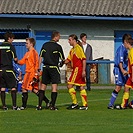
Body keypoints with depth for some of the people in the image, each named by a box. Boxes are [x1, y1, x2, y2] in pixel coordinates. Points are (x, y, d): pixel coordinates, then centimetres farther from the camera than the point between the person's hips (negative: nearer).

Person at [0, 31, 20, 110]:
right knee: (13, 87, 1)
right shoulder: (11, 46, -7)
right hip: (9, 69, -5)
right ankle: (14, 105, -3)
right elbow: (15, 59, -9)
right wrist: (16, 60, 12)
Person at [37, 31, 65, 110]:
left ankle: (39, 105, 6)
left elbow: (40, 57, 6)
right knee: (54, 87, -1)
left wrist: (39, 68, 9)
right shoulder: (58, 46, -6)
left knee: (43, 86, 9)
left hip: (45, 67, 5)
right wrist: (61, 64, 23)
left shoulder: (45, 45, 7)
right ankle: (52, 106, -5)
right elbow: (62, 59, 1)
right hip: (54, 67, -5)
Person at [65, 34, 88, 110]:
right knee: (81, 87, 6)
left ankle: (75, 103, -3)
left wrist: (83, 70, -19)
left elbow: (84, 59, -14)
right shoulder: (72, 50, 17)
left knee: (70, 85, -6)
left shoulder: (78, 48, -9)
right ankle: (85, 105, 5)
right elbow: (68, 60, 19)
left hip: (78, 69, -9)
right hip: (76, 69, 9)